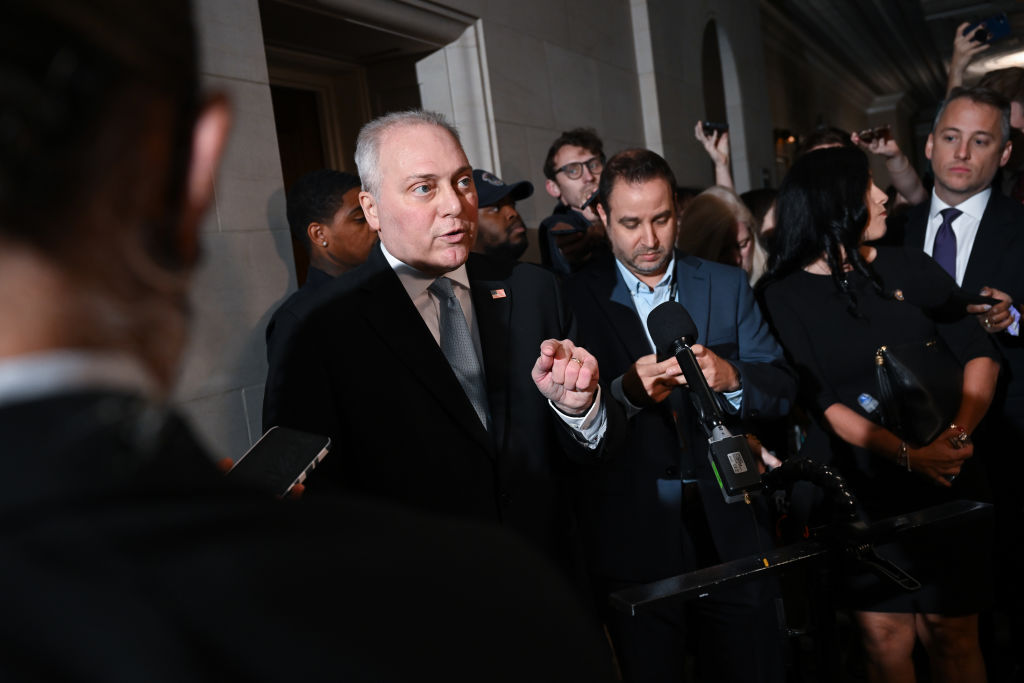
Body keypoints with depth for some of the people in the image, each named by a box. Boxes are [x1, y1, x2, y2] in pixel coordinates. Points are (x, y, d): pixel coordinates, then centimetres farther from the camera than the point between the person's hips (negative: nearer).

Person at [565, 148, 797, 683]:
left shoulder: (727, 285, 7)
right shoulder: (576, 297, -2)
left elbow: (783, 390, 2)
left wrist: (730, 377, -19)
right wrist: (627, 390, -27)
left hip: (732, 532, 2)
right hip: (634, 543, -2)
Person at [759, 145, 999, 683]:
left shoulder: (909, 268, 5)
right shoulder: (785, 293, -3)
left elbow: (979, 354, 3)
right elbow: (818, 399, -8)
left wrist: (960, 431, -14)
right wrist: (907, 454, -18)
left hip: (942, 479, 2)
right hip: (860, 487, -2)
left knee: (952, 637, 8)